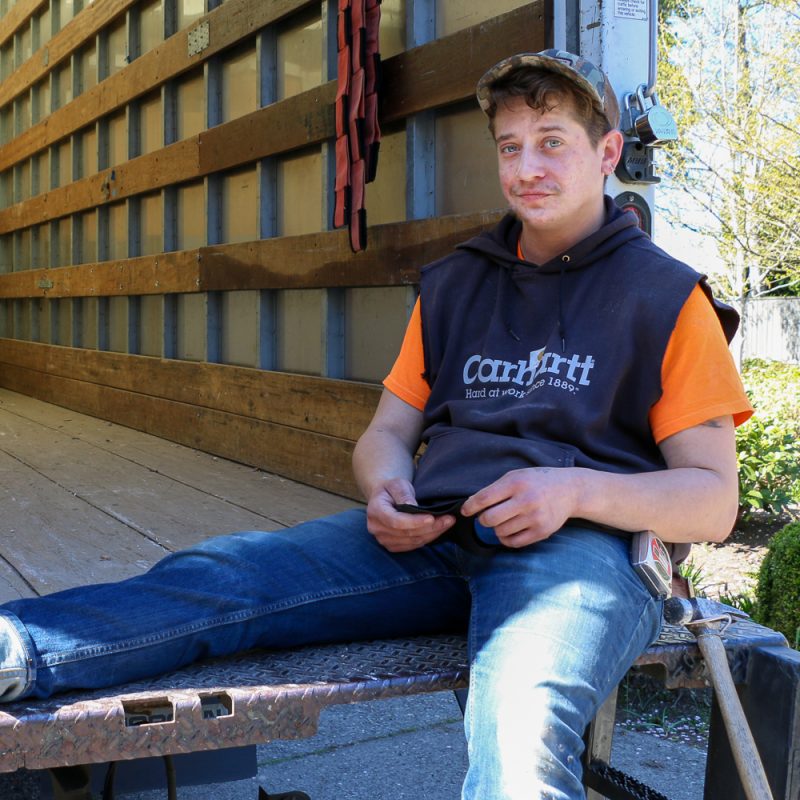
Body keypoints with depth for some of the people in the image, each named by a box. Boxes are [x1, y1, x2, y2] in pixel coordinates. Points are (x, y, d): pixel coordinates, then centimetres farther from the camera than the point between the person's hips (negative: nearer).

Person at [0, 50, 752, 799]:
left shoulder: (667, 297, 7)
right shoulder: (454, 284, 20)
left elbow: (713, 502, 3)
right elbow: (387, 433, 21)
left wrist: (576, 490, -16)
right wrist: (386, 492, -5)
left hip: (575, 543, -4)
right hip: (433, 535, 5)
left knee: (521, 736, -39)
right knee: (218, 574, -21)